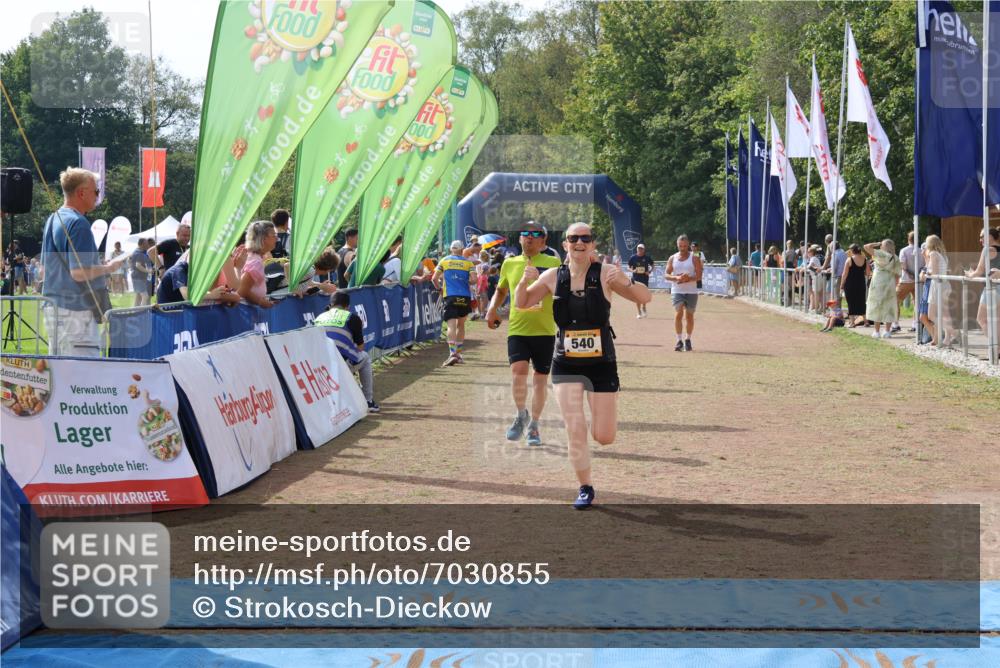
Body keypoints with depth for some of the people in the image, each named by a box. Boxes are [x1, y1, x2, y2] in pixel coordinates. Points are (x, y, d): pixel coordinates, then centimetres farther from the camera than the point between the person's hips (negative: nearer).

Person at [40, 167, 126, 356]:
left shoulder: (53, 220, 15)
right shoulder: (78, 223, -15)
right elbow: (79, 272, -22)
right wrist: (110, 267, -8)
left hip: (52, 307, 10)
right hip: (75, 309, -10)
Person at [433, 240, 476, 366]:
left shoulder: (444, 261, 8)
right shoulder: (468, 262, 7)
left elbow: (434, 278, 3)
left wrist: (440, 289, 21)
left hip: (450, 296, -1)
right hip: (465, 297, 1)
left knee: (451, 325, -10)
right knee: (461, 325, 18)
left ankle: (452, 353, -27)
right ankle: (458, 353, 20)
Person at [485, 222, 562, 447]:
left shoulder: (553, 263, 0)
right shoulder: (509, 264, 8)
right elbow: (501, 290, 24)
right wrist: (492, 309, 8)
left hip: (544, 330, -1)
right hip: (517, 329, 1)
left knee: (540, 379, 5)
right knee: (518, 371, -18)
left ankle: (533, 426, 21)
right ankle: (521, 415, 5)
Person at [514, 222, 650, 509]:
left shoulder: (605, 273, -7)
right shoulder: (554, 276, 0)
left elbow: (644, 297, -10)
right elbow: (521, 304, 11)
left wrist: (626, 283, -30)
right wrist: (524, 282, -10)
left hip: (602, 363, -1)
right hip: (565, 364, 1)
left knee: (604, 437, 1)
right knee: (575, 431, -5)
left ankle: (598, 418, 37)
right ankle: (585, 488, 13)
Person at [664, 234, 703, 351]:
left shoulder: (694, 258, 1)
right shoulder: (672, 258, 7)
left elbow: (699, 276, -6)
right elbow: (667, 275, 4)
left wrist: (688, 279, -22)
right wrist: (676, 278, -16)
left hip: (691, 291, 0)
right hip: (677, 291, 0)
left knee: (689, 316, 8)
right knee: (678, 314, -15)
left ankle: (688, 339, 24)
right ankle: (679, 340, -12)